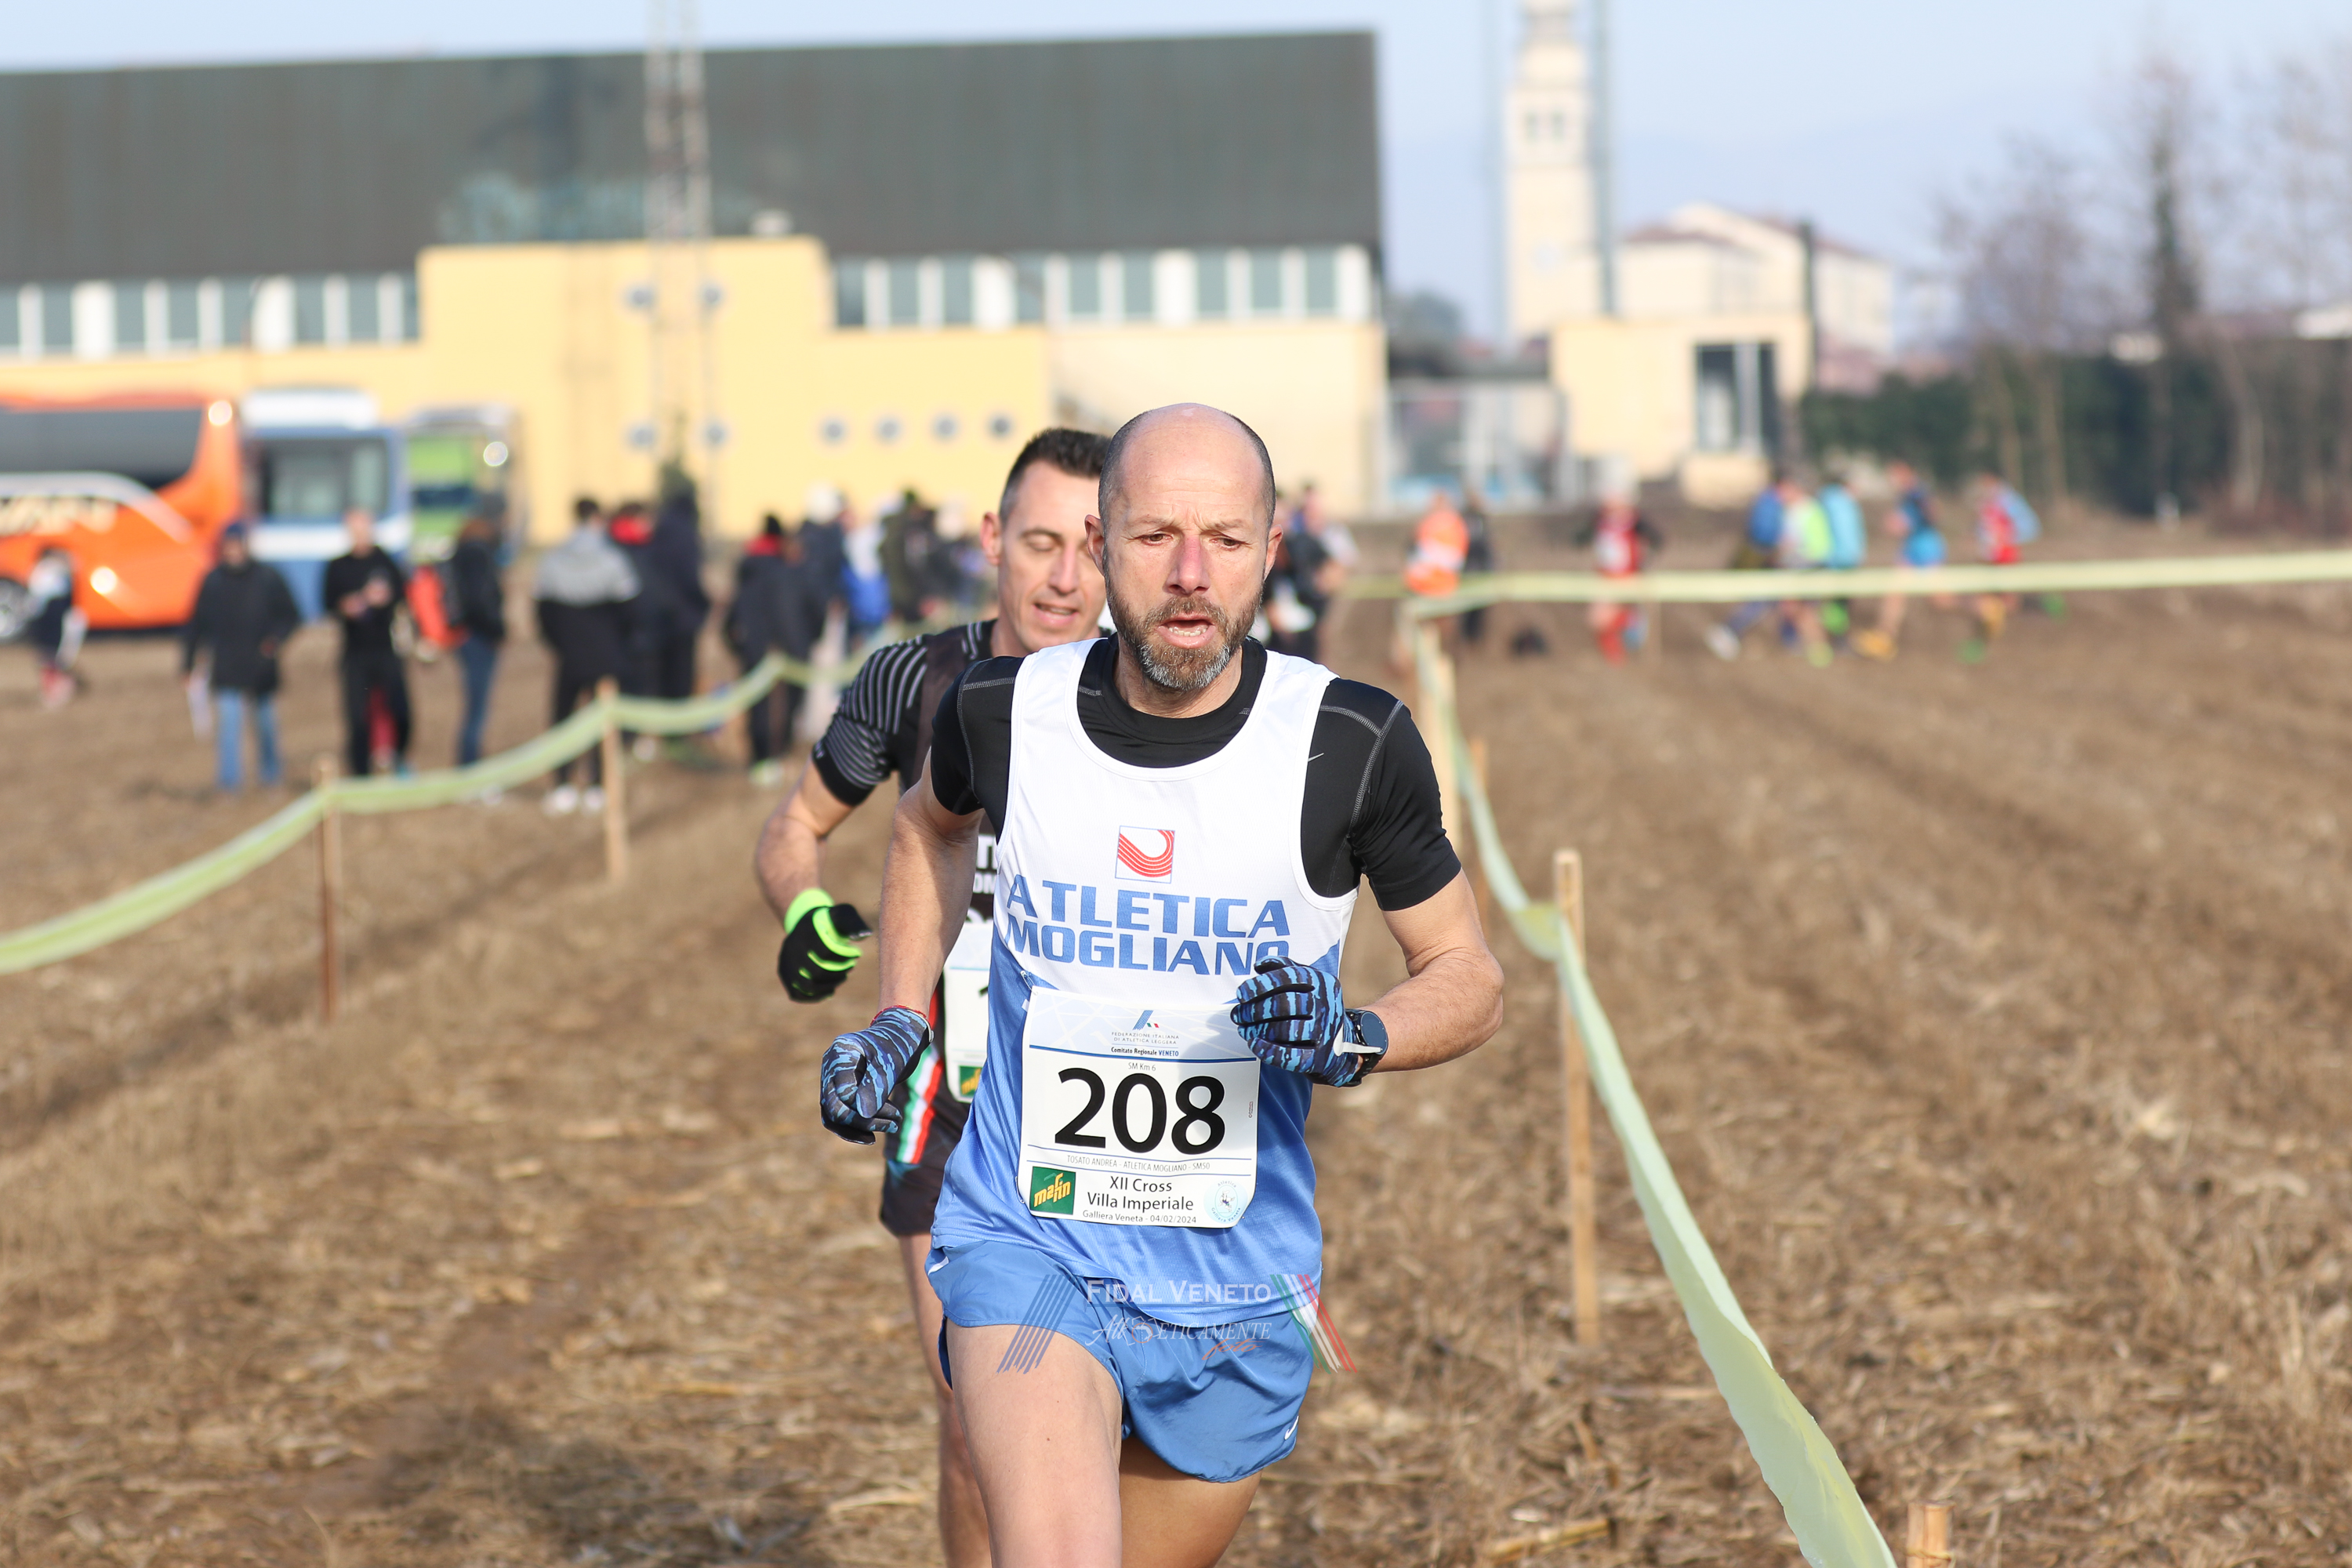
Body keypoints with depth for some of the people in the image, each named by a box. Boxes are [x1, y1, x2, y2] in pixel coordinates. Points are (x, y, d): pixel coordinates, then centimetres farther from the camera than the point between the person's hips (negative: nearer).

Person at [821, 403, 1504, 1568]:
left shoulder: (1352, 746, -10)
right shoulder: (1004, 712, -5)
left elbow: (1466, 977, 2)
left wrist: (1351, 1040, -18)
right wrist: (897, 1023, 11)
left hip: (1234, 1287, 1)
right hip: (1023, 1244, -1)